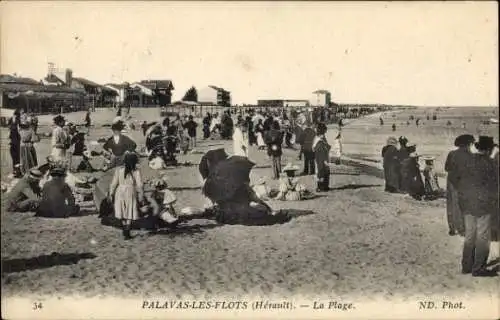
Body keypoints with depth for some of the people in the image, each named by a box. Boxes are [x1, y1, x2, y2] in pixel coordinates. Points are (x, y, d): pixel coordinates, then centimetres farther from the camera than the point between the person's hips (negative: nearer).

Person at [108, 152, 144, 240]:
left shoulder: (119, 169, -6)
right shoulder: (136, 171, -10)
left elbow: (114, 182, -4)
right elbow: (139, 185, -9)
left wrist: (111, 193, 8)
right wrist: (141, 197, 0)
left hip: (120, 193, 2)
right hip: (131, 193, -2)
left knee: (123, 213, 17)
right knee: (130, 214, 8)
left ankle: (124, 231, 25)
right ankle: (127, 234, 5)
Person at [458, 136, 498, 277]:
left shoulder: (468, 160, 5)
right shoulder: (488, 163, -14)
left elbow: (461, 182, 10)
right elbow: (493, 186, -9)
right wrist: (493, 201, 5)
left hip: (467, 204, 7)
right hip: (483, 205, -6)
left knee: (469, 236, 15)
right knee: (482, 237, 2)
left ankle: (466, 266, 20)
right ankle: (478, 269, 6)